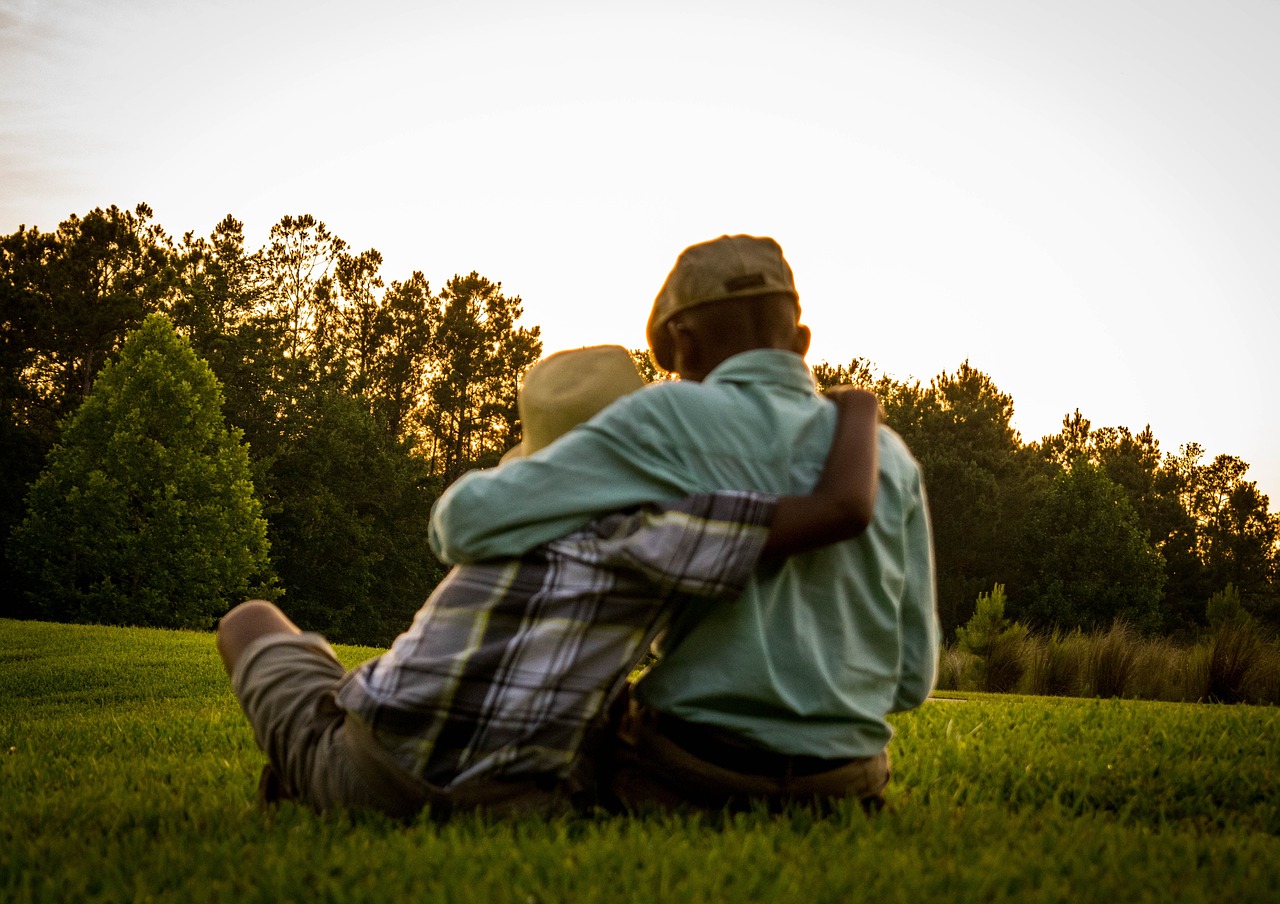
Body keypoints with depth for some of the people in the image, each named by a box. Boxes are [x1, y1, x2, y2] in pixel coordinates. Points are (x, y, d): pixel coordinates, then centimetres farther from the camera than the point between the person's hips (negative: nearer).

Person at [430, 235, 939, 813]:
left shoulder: (674, 420, -12)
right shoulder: (891, 458, 2)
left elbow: (474, 519, -17)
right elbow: (910, 676, 4)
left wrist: (462, 522, 7)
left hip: (696, 784, -4)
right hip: (846, 783, 5)